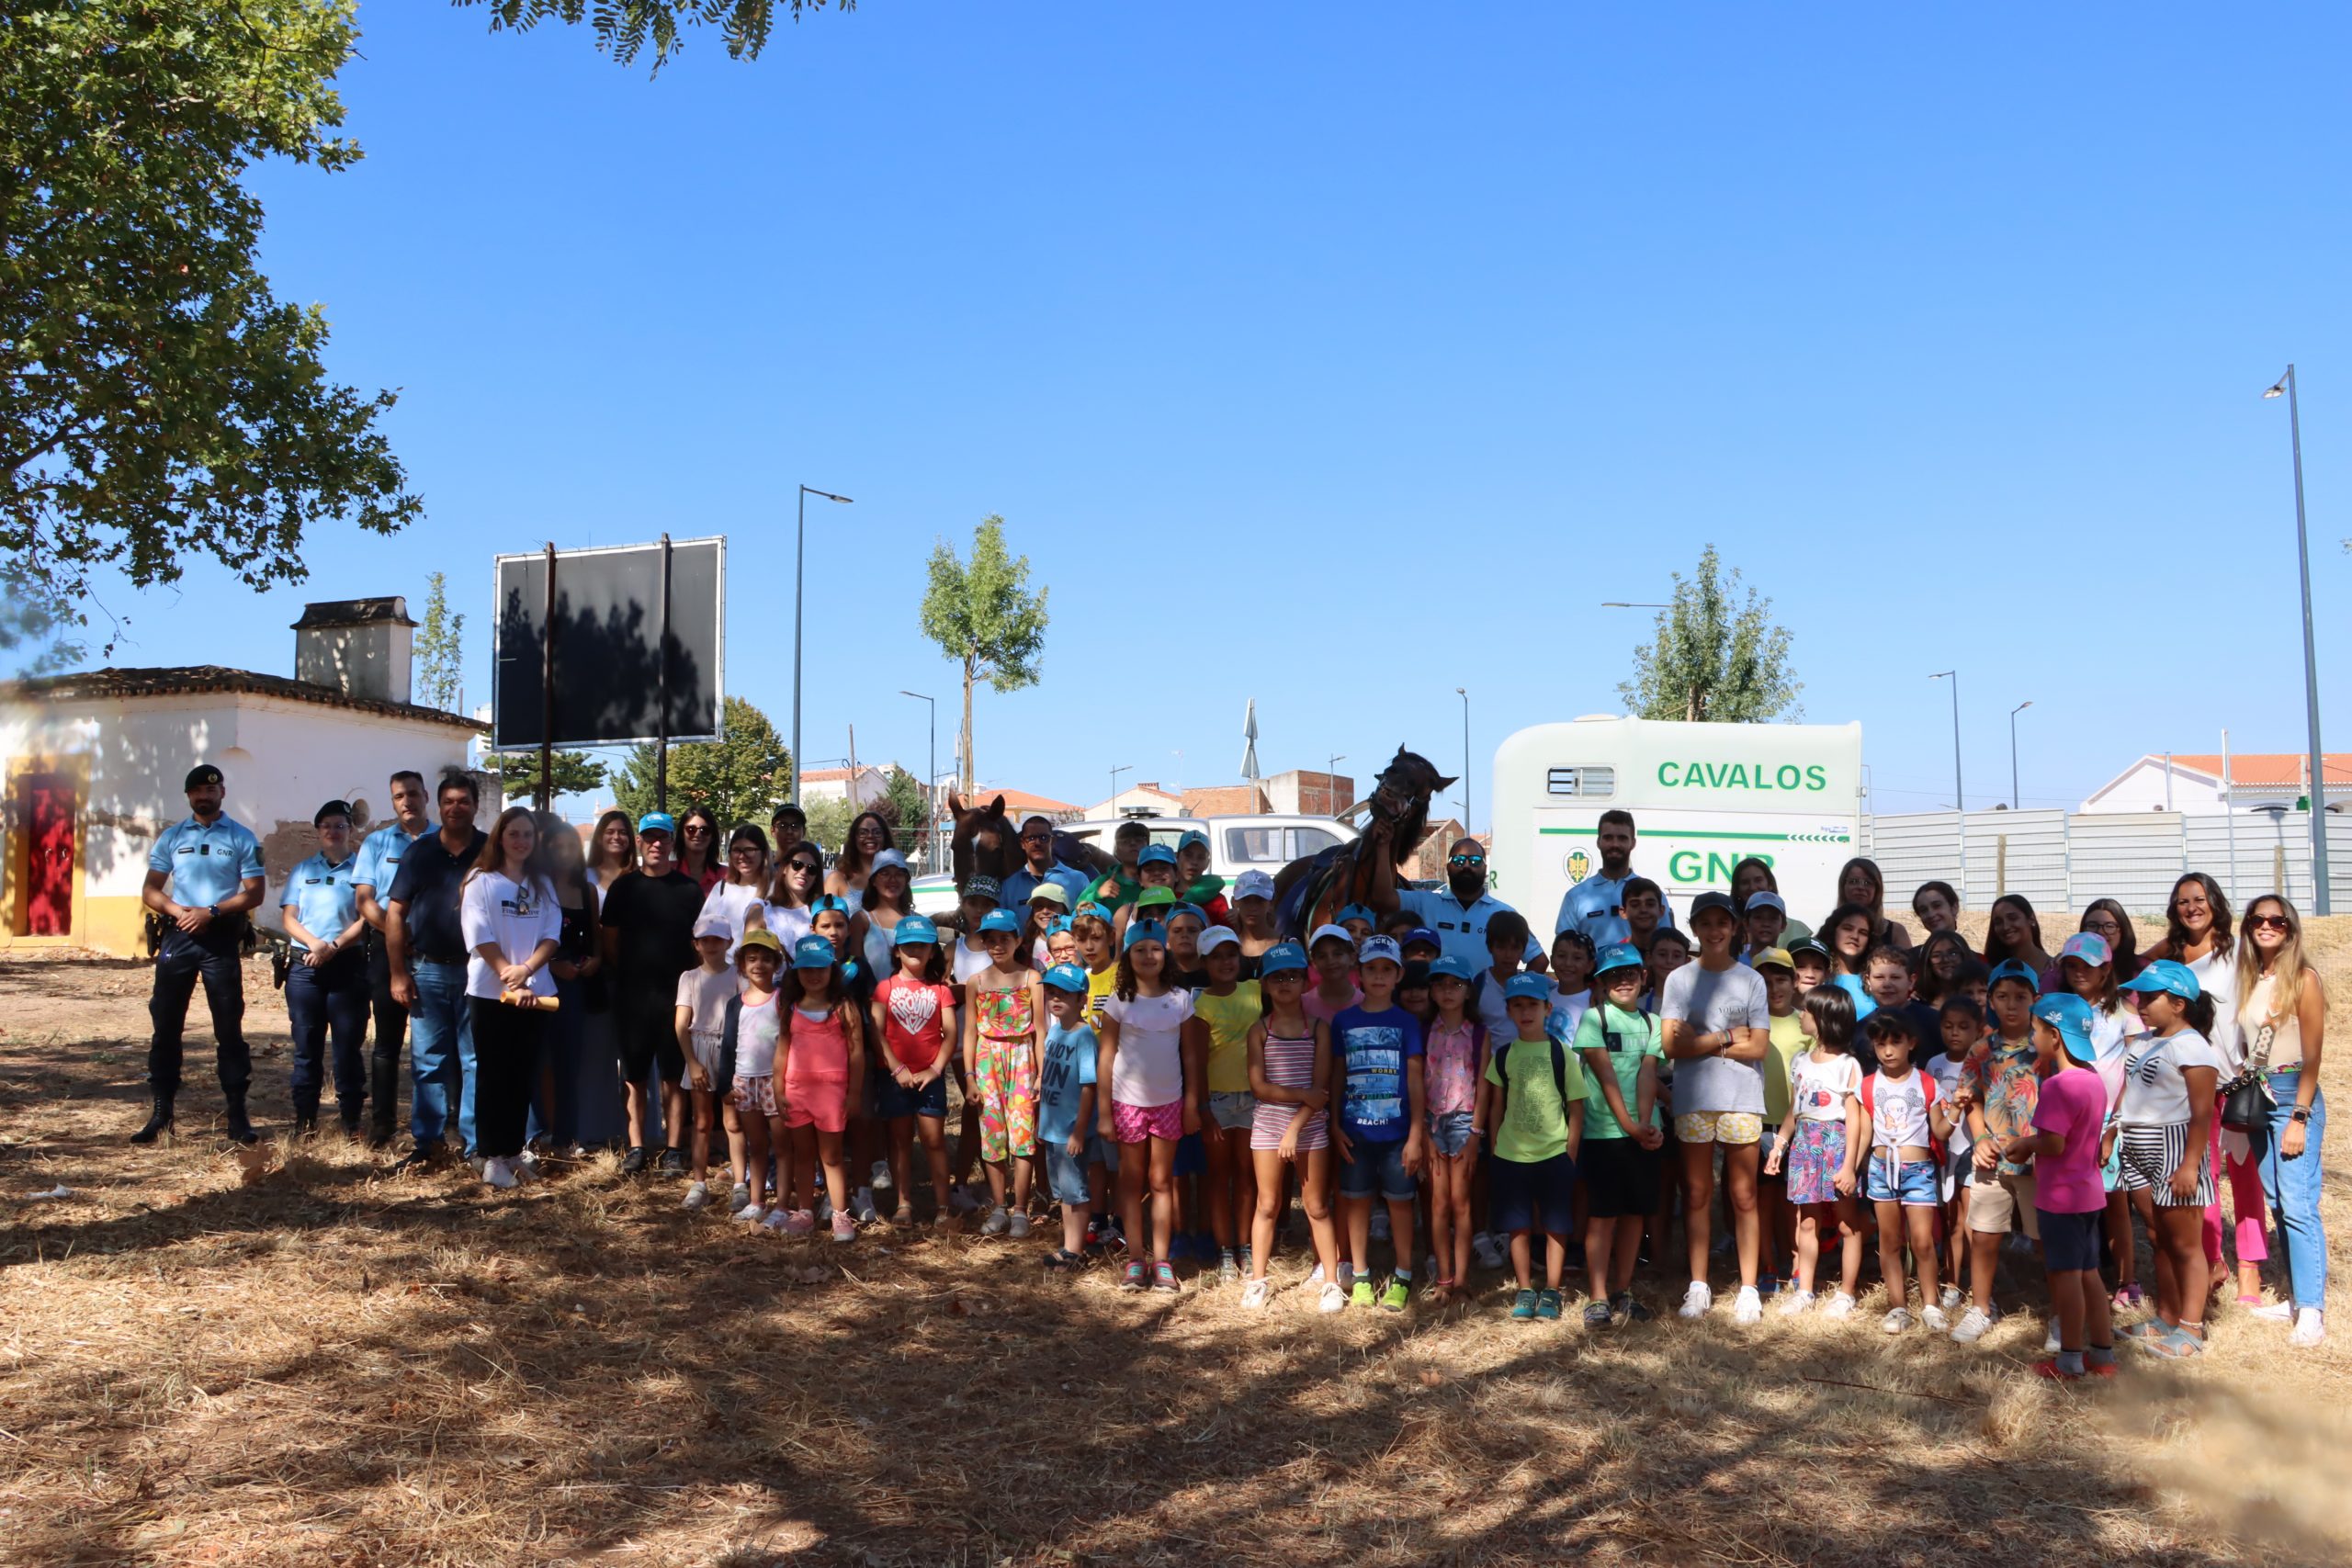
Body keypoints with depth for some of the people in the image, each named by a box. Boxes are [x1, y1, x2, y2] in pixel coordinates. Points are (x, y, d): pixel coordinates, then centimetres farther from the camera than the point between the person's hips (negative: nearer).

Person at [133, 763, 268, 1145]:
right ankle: (162, 1111, 12)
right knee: (166, 1025, 4)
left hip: (221, 938, -2)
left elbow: (254, 893, -1)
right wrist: (177, 910, -11)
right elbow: (150, 891, 9)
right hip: (177, 937, 3)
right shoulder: (171, 837, 11)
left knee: (229, 1027, -1)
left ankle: (237, 1113, 3)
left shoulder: (242, 838, 4)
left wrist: (212, 912, -14)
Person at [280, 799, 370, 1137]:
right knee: (306, 1046, 5)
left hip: (349, 965, -3)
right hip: (305, 967, 3)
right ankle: (305, 1118, 11)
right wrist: (314, 943, -12)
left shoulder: (361, 868, 4)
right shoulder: (302, 871, 15)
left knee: (349, 1045, 0)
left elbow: (366, 918, -4)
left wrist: (334, 946, -16)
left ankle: (352, 1119, 5)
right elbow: (289, 918, 6)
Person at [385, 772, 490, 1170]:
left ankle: (476, 1144, 9)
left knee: (476, 1061, 3)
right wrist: (398, 972, 0)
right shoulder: (419, 852, 6)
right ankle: (427, 1143, 13)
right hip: (428, 971, 2)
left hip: (476, 972, -1)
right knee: (427, 1060, 6)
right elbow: (395, 913, 6)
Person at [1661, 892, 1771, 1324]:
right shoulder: (1680, 979, 5)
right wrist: (1727, 1038, -7)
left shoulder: (1751, 980, 5)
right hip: (1693, 1098, 1)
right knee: (1697, 1194, 6)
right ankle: (1698, 1285, 14)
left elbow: (1758, 1047, -3)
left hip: (1742, 1099, 0)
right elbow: (1672, 1045, -5)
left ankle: (1749, 1288, 9)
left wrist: (1700, 1041, -7)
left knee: (1744, 1196, 2)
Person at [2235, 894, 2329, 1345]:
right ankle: (2297, 1296, 17)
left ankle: (2312, 1311, -9)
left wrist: (2299, 1119, -14)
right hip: (2257, 1095, 6)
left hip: (2294, 1094, -6)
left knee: (2298, 1204, -11)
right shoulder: (2250, 979, 10)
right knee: (2279, 1202, 9)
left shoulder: (2303, 980, -8)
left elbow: (2311, 1057, -10)